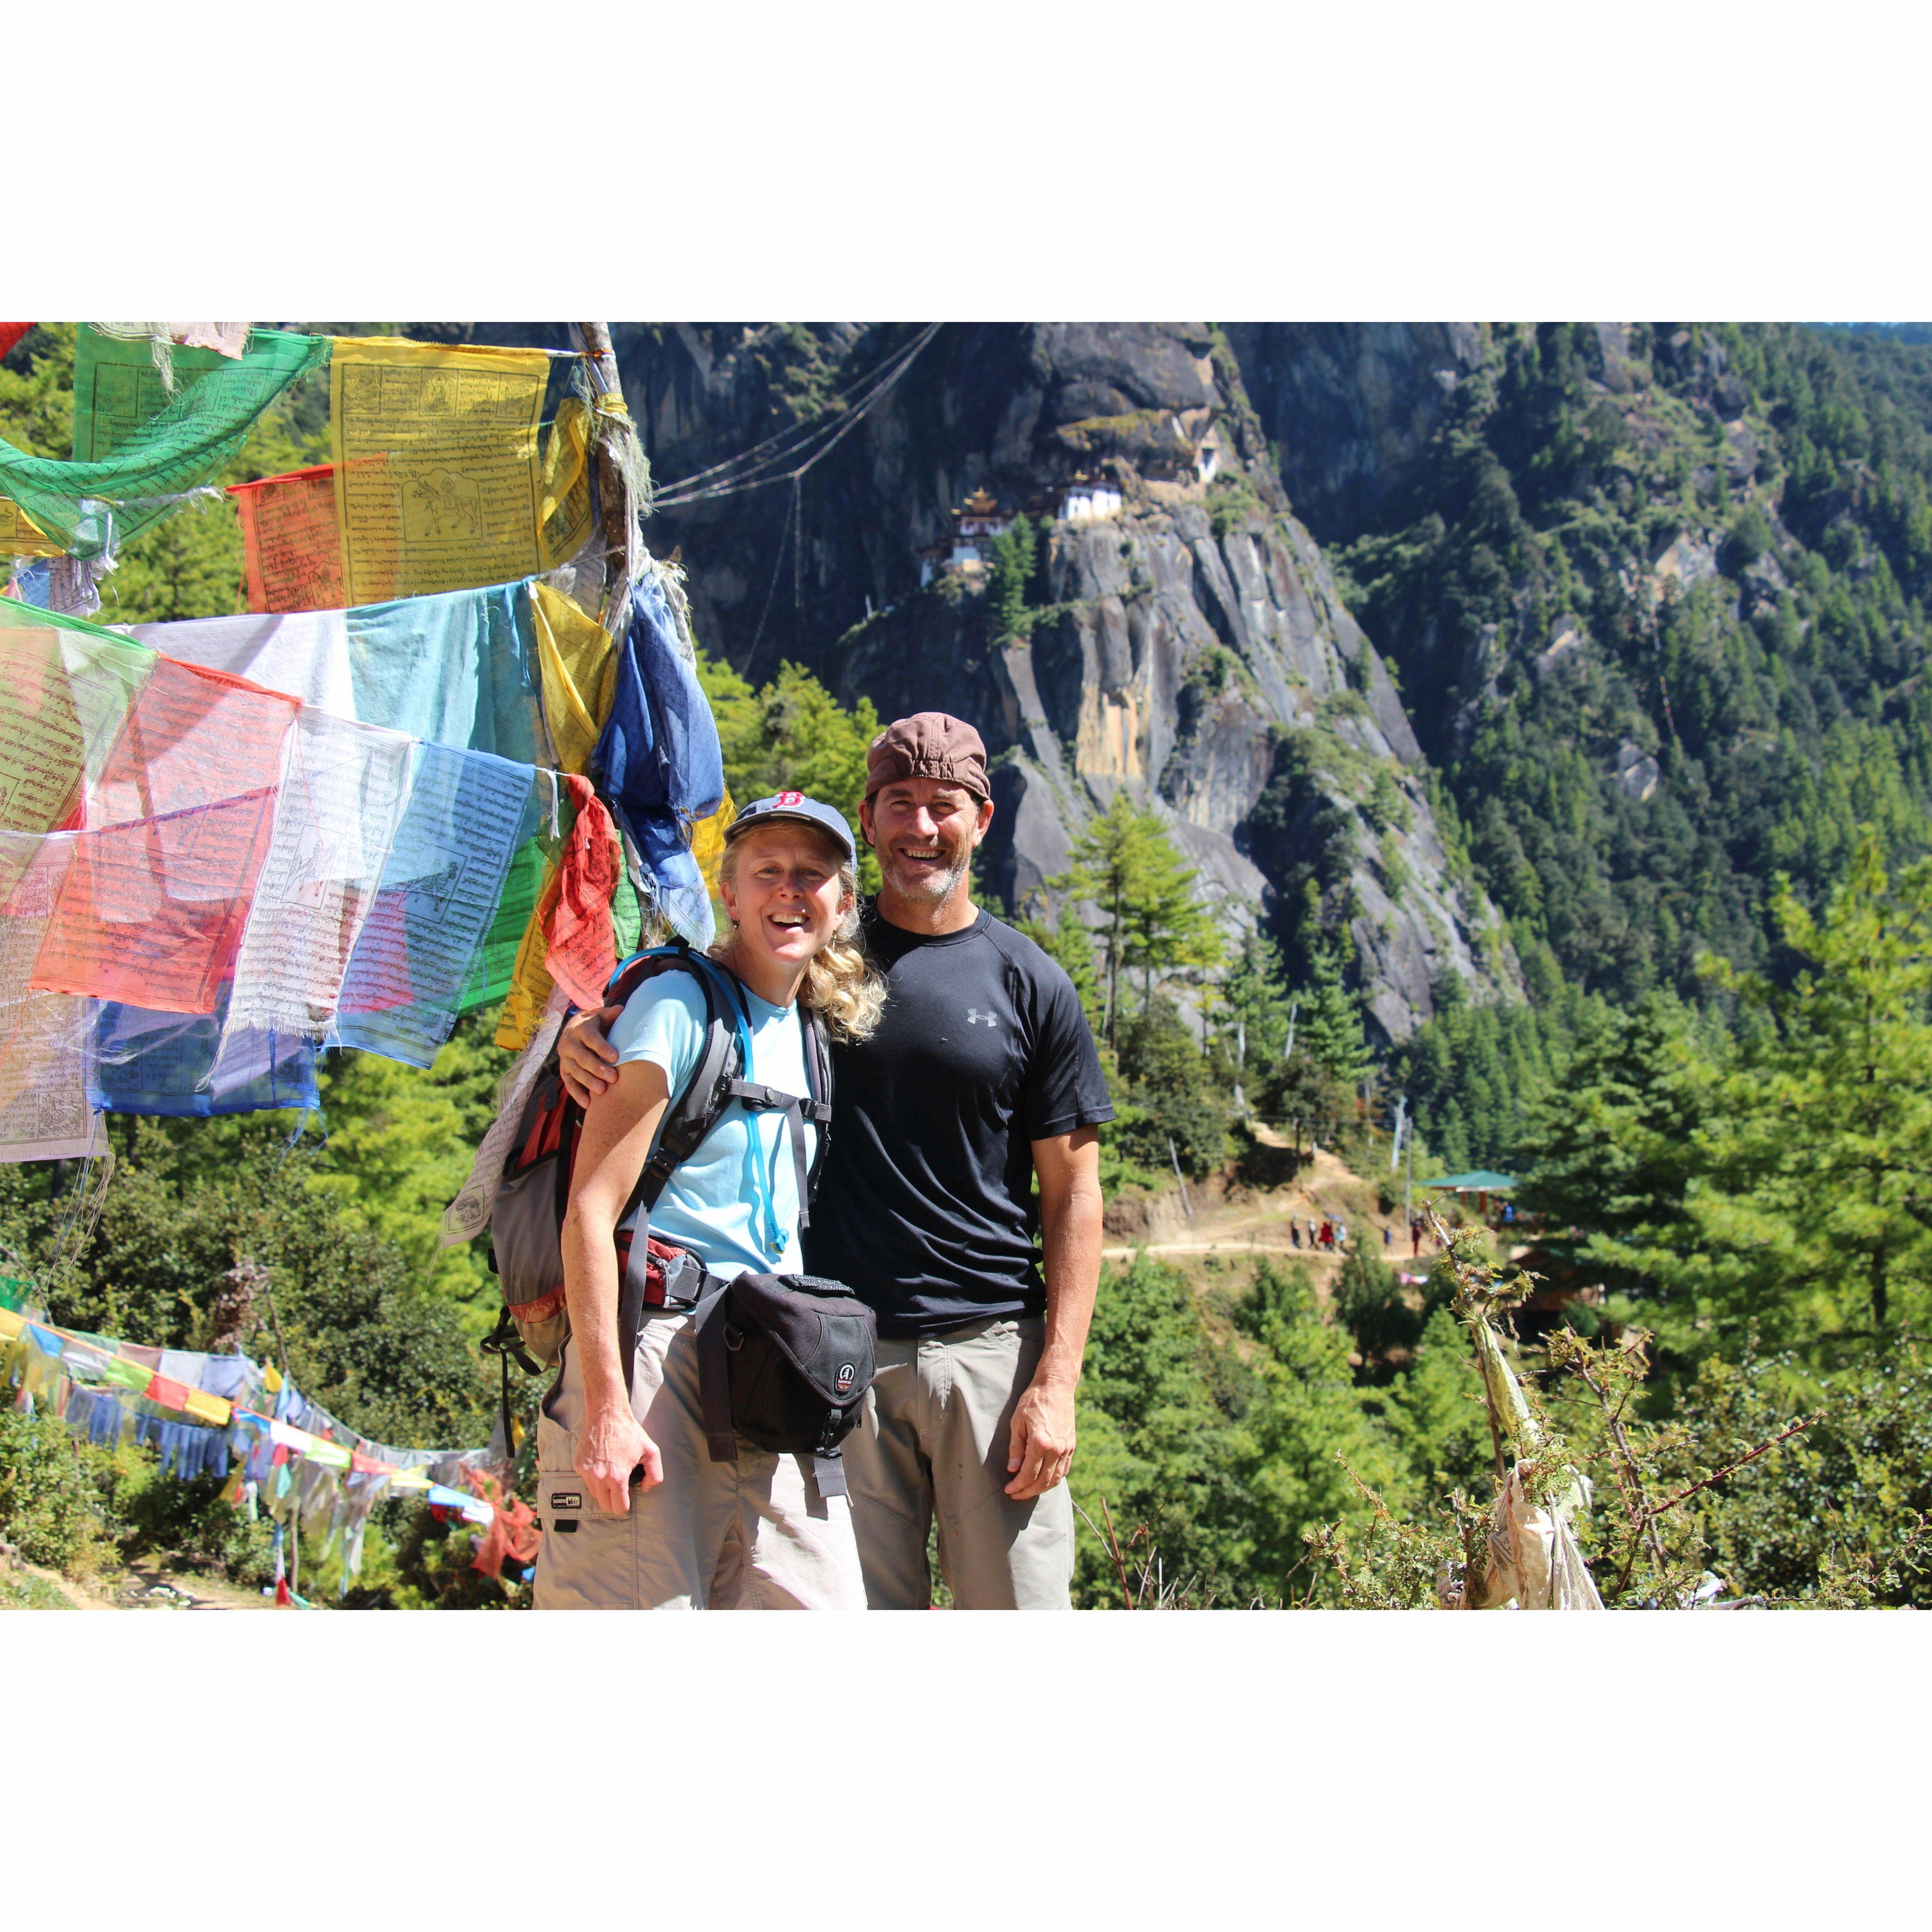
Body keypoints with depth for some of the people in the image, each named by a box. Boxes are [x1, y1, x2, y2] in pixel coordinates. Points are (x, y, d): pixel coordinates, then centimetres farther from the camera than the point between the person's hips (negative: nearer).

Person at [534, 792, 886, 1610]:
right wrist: (604, 1407, -18)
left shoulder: (812, 1030, 18)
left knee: (823, 1606, 1)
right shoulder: (678, 1005, -4)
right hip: (658, 1343, -7)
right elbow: (590, 1210, -11)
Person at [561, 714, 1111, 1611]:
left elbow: (1072, 1195, 3)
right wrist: (584, 1030, -8)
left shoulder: (1032, 986, 4)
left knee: (1020, 1604, -1)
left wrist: (1056, 1381, -6)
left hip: (994, 1349, -1)